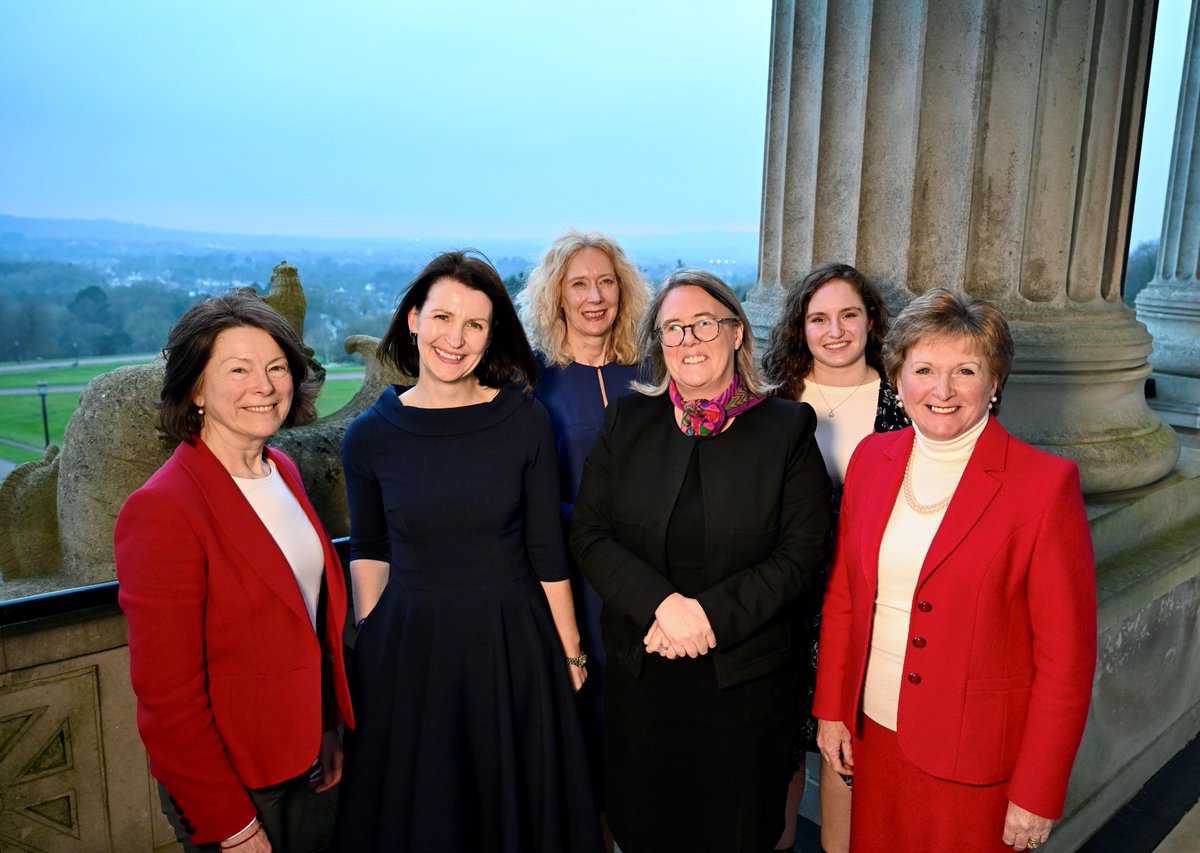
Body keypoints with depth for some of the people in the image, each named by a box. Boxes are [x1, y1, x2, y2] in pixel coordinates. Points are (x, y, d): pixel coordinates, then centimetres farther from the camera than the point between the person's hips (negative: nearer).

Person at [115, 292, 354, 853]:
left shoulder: (282, 472, 0)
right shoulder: (162, 510, -23)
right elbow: (168, 699, -20)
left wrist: (328, 732, 11)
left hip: (302, 759, 7)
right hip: (233, 785, -6)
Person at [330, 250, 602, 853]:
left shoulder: (524, 421, -9)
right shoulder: (370, 435, -7)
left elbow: (546, 550, -4)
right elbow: (369, 552, 6)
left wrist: (570, 651, 0)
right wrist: (370, 642, 6)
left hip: (512, 645, -1)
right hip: (408, 646, 1)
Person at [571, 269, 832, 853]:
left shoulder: (787, 428, -4)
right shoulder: (625, 421, 3)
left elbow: (800, 557, -8)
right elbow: (589, 535, -3)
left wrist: (710, 615, -17)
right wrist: (663, 604, -17)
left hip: (744, 679, -1)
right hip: (640, 674, 2)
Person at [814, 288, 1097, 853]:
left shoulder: (1046, 484, -16)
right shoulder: (872, 457, -1)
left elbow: (1066, 655, -12)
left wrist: (1037, 797, -10)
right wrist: (831, 710, 7)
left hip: (974, 759, -4)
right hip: (874, 735, 4)